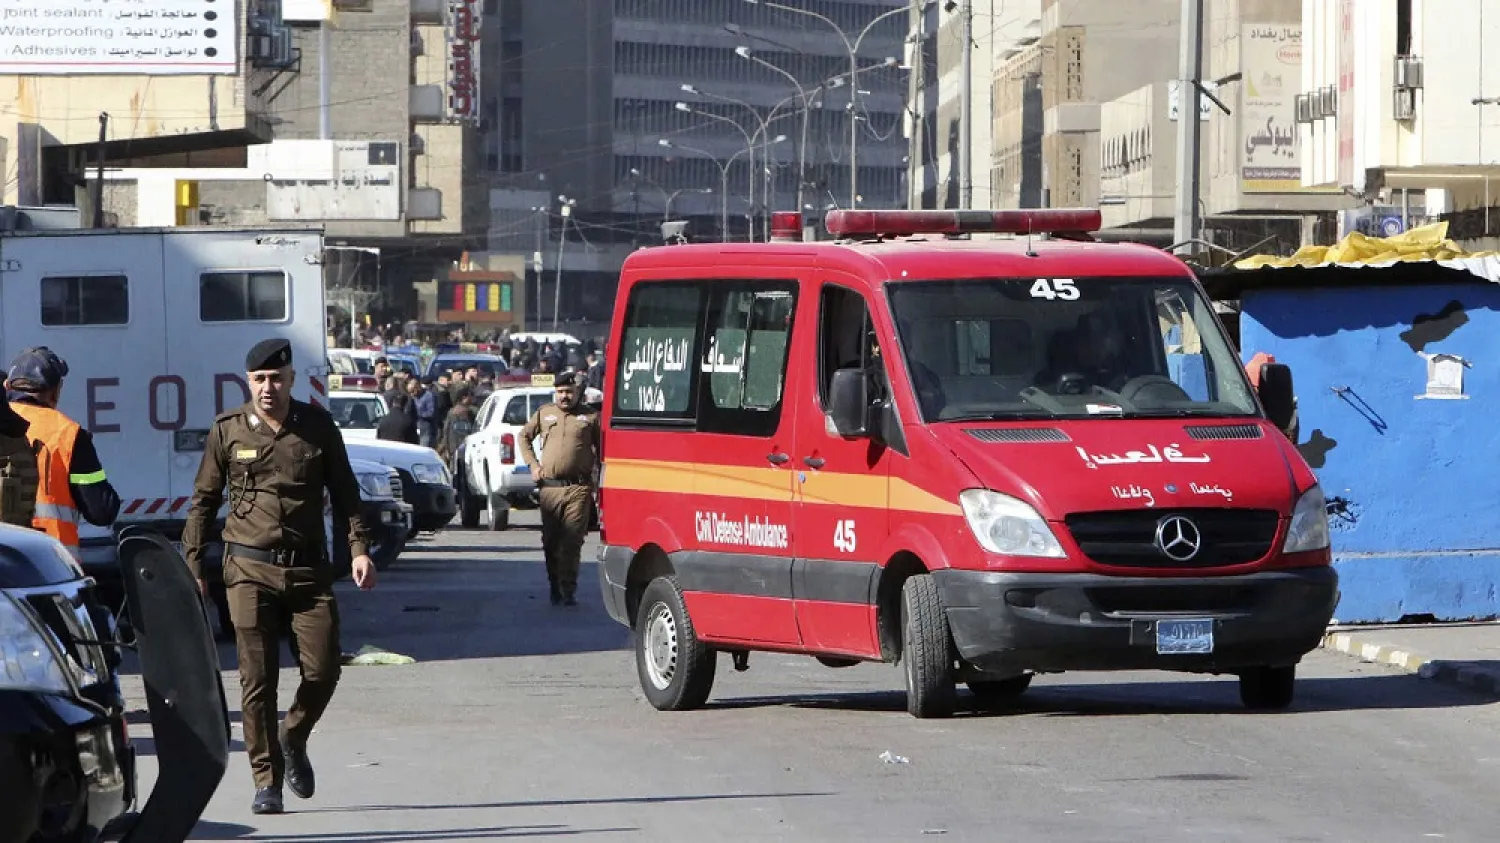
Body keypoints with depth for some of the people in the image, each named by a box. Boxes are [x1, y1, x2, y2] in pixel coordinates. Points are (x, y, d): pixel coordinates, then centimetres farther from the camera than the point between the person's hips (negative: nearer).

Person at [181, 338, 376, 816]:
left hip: (309, 569, 1)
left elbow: (344, 492, 9)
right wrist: (191, 566, 4)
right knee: (257, 679, -4)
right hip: (250, 569, -1)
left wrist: (358, 548, -2)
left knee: (323, 671, -3)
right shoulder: (228, 431, 3)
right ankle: (266, 781, 4)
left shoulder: (317, 426, 4)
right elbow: (203, 502, 8)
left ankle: (293, 740, 27)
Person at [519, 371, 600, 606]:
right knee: (550, 541, 6)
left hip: (578, 489, -3)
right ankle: (555, 587, 18)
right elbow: (524, 436, 25)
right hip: (549, 487, 3)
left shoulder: (590, 417, 7)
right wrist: (533, 464, 14)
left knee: (572, 542, -9)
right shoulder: (544, 413, 14)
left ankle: (568, 590, -8)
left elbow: (603, 449, 12)